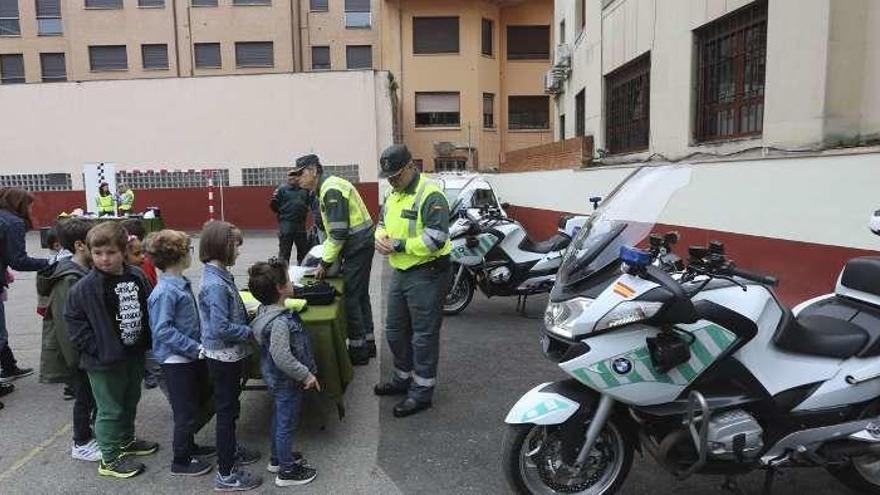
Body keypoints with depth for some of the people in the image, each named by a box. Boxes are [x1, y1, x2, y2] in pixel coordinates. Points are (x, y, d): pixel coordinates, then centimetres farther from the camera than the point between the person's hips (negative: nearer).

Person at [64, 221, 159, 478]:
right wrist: (98, 349, -16)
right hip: (105, 361, -6)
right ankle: (110, 459, 21)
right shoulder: (85, 287, -16)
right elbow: (73, 320, -12)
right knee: (110, 410, 6)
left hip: (135, 354, 6)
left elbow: (149, 310, 8)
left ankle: (126, 441, 44)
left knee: (130, 401, 23)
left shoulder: (136, 279, -1)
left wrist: (146, 340, 2)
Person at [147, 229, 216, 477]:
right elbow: (163, 330, -25)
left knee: (204, 402, 21)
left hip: (191, 356, 9)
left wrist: (199, 345, 8)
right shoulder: (165, 292, -22)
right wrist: (196, 348, -24)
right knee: (187, 411, 5)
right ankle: (181, 460, 23)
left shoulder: (181, 284, 5)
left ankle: (187, 444, 41)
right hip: (175, 360, -9)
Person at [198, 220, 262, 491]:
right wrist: (251, 331, -16)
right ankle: (226, 475, 16)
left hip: (229, 354, 9)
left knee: (230, 406, 24)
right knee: (226, 410, 3)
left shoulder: (219, 275, 3)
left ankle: (230, 450, 43)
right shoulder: (215, 284, -26)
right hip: (223, 356, -9)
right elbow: (221, 328, -27)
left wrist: (249, 320, 3)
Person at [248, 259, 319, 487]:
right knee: (287, 423, 6)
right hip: (287, 381, -10)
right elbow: (282, 358, -33)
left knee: (280, 418, 25)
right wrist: (306, 375, -22)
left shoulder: (266, 310, -1)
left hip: (278, 379, 10)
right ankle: (286, 471, 23)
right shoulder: (280, 321, -32)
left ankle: (278, 458, 43)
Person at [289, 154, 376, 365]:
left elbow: (339, 232, -23)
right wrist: (325, 256, 10)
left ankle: (358, 351, 6)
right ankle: (368, 344, 26)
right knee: (361, 295, 16)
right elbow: (333, 230, 17)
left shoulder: (331, 190, -19)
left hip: (357, 246, -10)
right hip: (361, 244, 10)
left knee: (351, 298, -3)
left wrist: (326, 263, -14)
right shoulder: (326, 188, 14)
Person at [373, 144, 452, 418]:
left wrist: (399, 245, -21)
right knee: (395, 330, 19)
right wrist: (381, 238, -2)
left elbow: (436, 238, -25)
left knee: (424, 334, 2)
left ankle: (422, 391, 14)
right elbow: (382, 223, 22)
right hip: (400, 272, 9)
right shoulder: (393, 195, 11)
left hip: (426, 274, -9)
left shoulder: (430, 195, -17)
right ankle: (403, 378, 37)